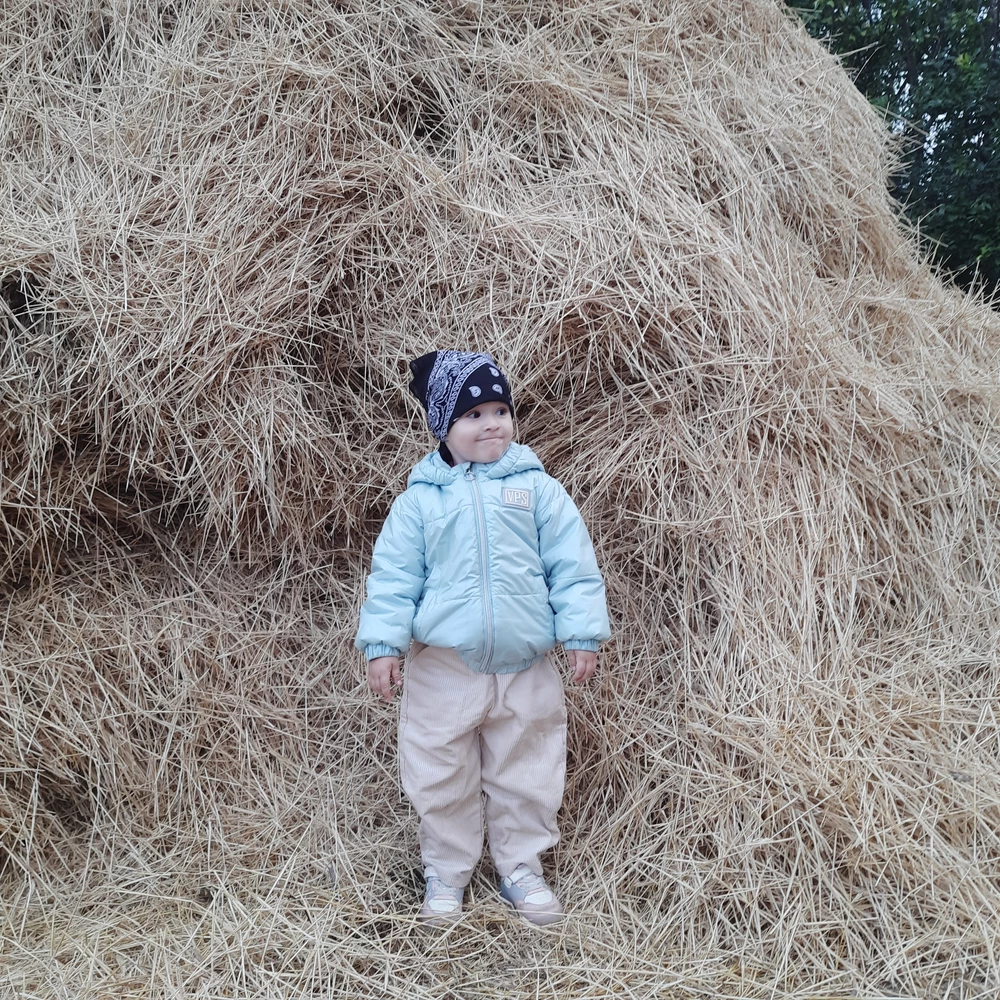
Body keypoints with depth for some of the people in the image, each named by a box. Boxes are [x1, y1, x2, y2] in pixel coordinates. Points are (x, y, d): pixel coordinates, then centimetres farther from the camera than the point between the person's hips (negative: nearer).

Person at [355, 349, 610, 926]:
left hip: (526, 669, 1)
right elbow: (394, 576, 0)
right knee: (442, 780, 10)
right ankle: (447, 872, 30)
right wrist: (383, 645, -6)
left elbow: (573, 565, 0)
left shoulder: (538, 489, 1)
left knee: (527, 776, 12)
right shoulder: (420, 501, 0)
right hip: (443, 668, 0)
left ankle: (522, 868, 32)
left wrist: (582, 634, -4)